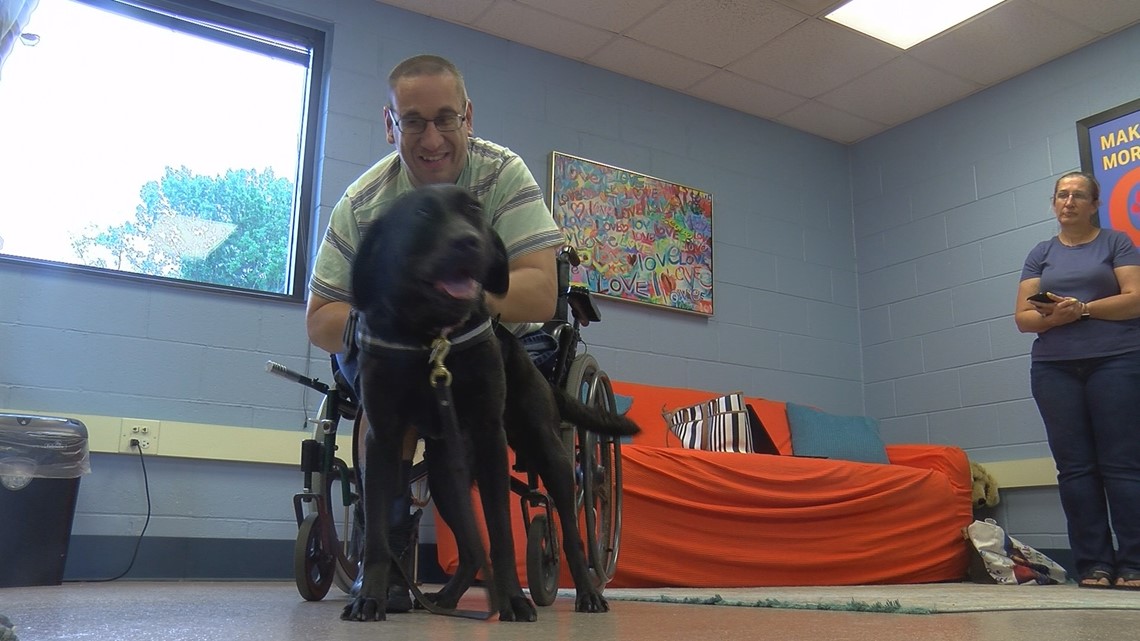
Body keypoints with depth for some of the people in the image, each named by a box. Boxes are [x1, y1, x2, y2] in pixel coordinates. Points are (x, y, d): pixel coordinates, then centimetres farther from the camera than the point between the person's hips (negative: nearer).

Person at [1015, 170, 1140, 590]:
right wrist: (1053, 317, -11)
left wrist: (1081, 309, -14)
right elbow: (1023, 317, 9)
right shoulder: (1041, 254, 16)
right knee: (1074, 467, -1)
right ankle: (1094, 565, 3)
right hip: (1054, 368, 3)